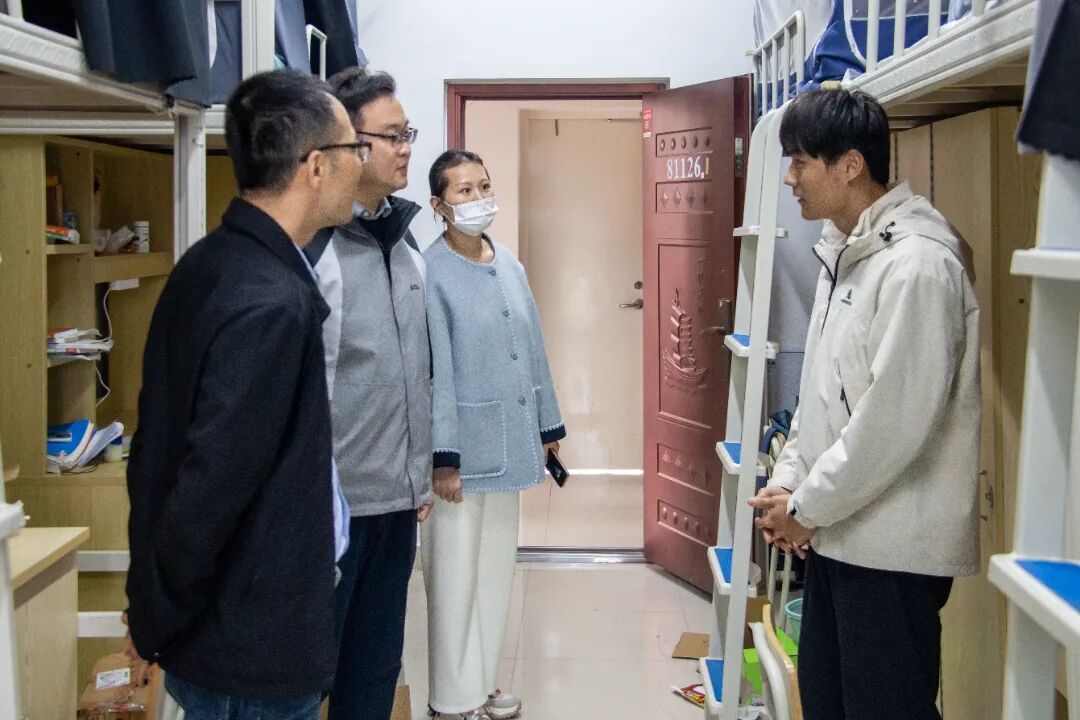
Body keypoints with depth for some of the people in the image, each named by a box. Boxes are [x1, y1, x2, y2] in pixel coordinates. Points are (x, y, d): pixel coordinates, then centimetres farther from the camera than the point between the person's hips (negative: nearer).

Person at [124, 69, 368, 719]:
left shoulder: (213, 265, 3)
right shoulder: (271, 304, -26)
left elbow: (163, 441, 9)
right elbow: (209, 488, -25)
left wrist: (153, 609, 15)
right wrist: (153, 625, -9)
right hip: (255, 648, -9)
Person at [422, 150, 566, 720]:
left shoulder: (511, 267, 8)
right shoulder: (429, 274, -13)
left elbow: (533, 348, 12)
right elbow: (433, 369, -17)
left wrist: (548, 425, 13)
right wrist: (443, 456, -19)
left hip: (509, 441, 7)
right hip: (462, 445, -7)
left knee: (496, 567, 16)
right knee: (455, 572, 4)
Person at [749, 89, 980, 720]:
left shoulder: (917, 263, -19)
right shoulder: (842, 252, 11)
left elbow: (895, 418, -22)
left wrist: (808, 507, -13)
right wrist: (788, 478, 6)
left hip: (893, 546, -9)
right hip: (837, 533, 9)